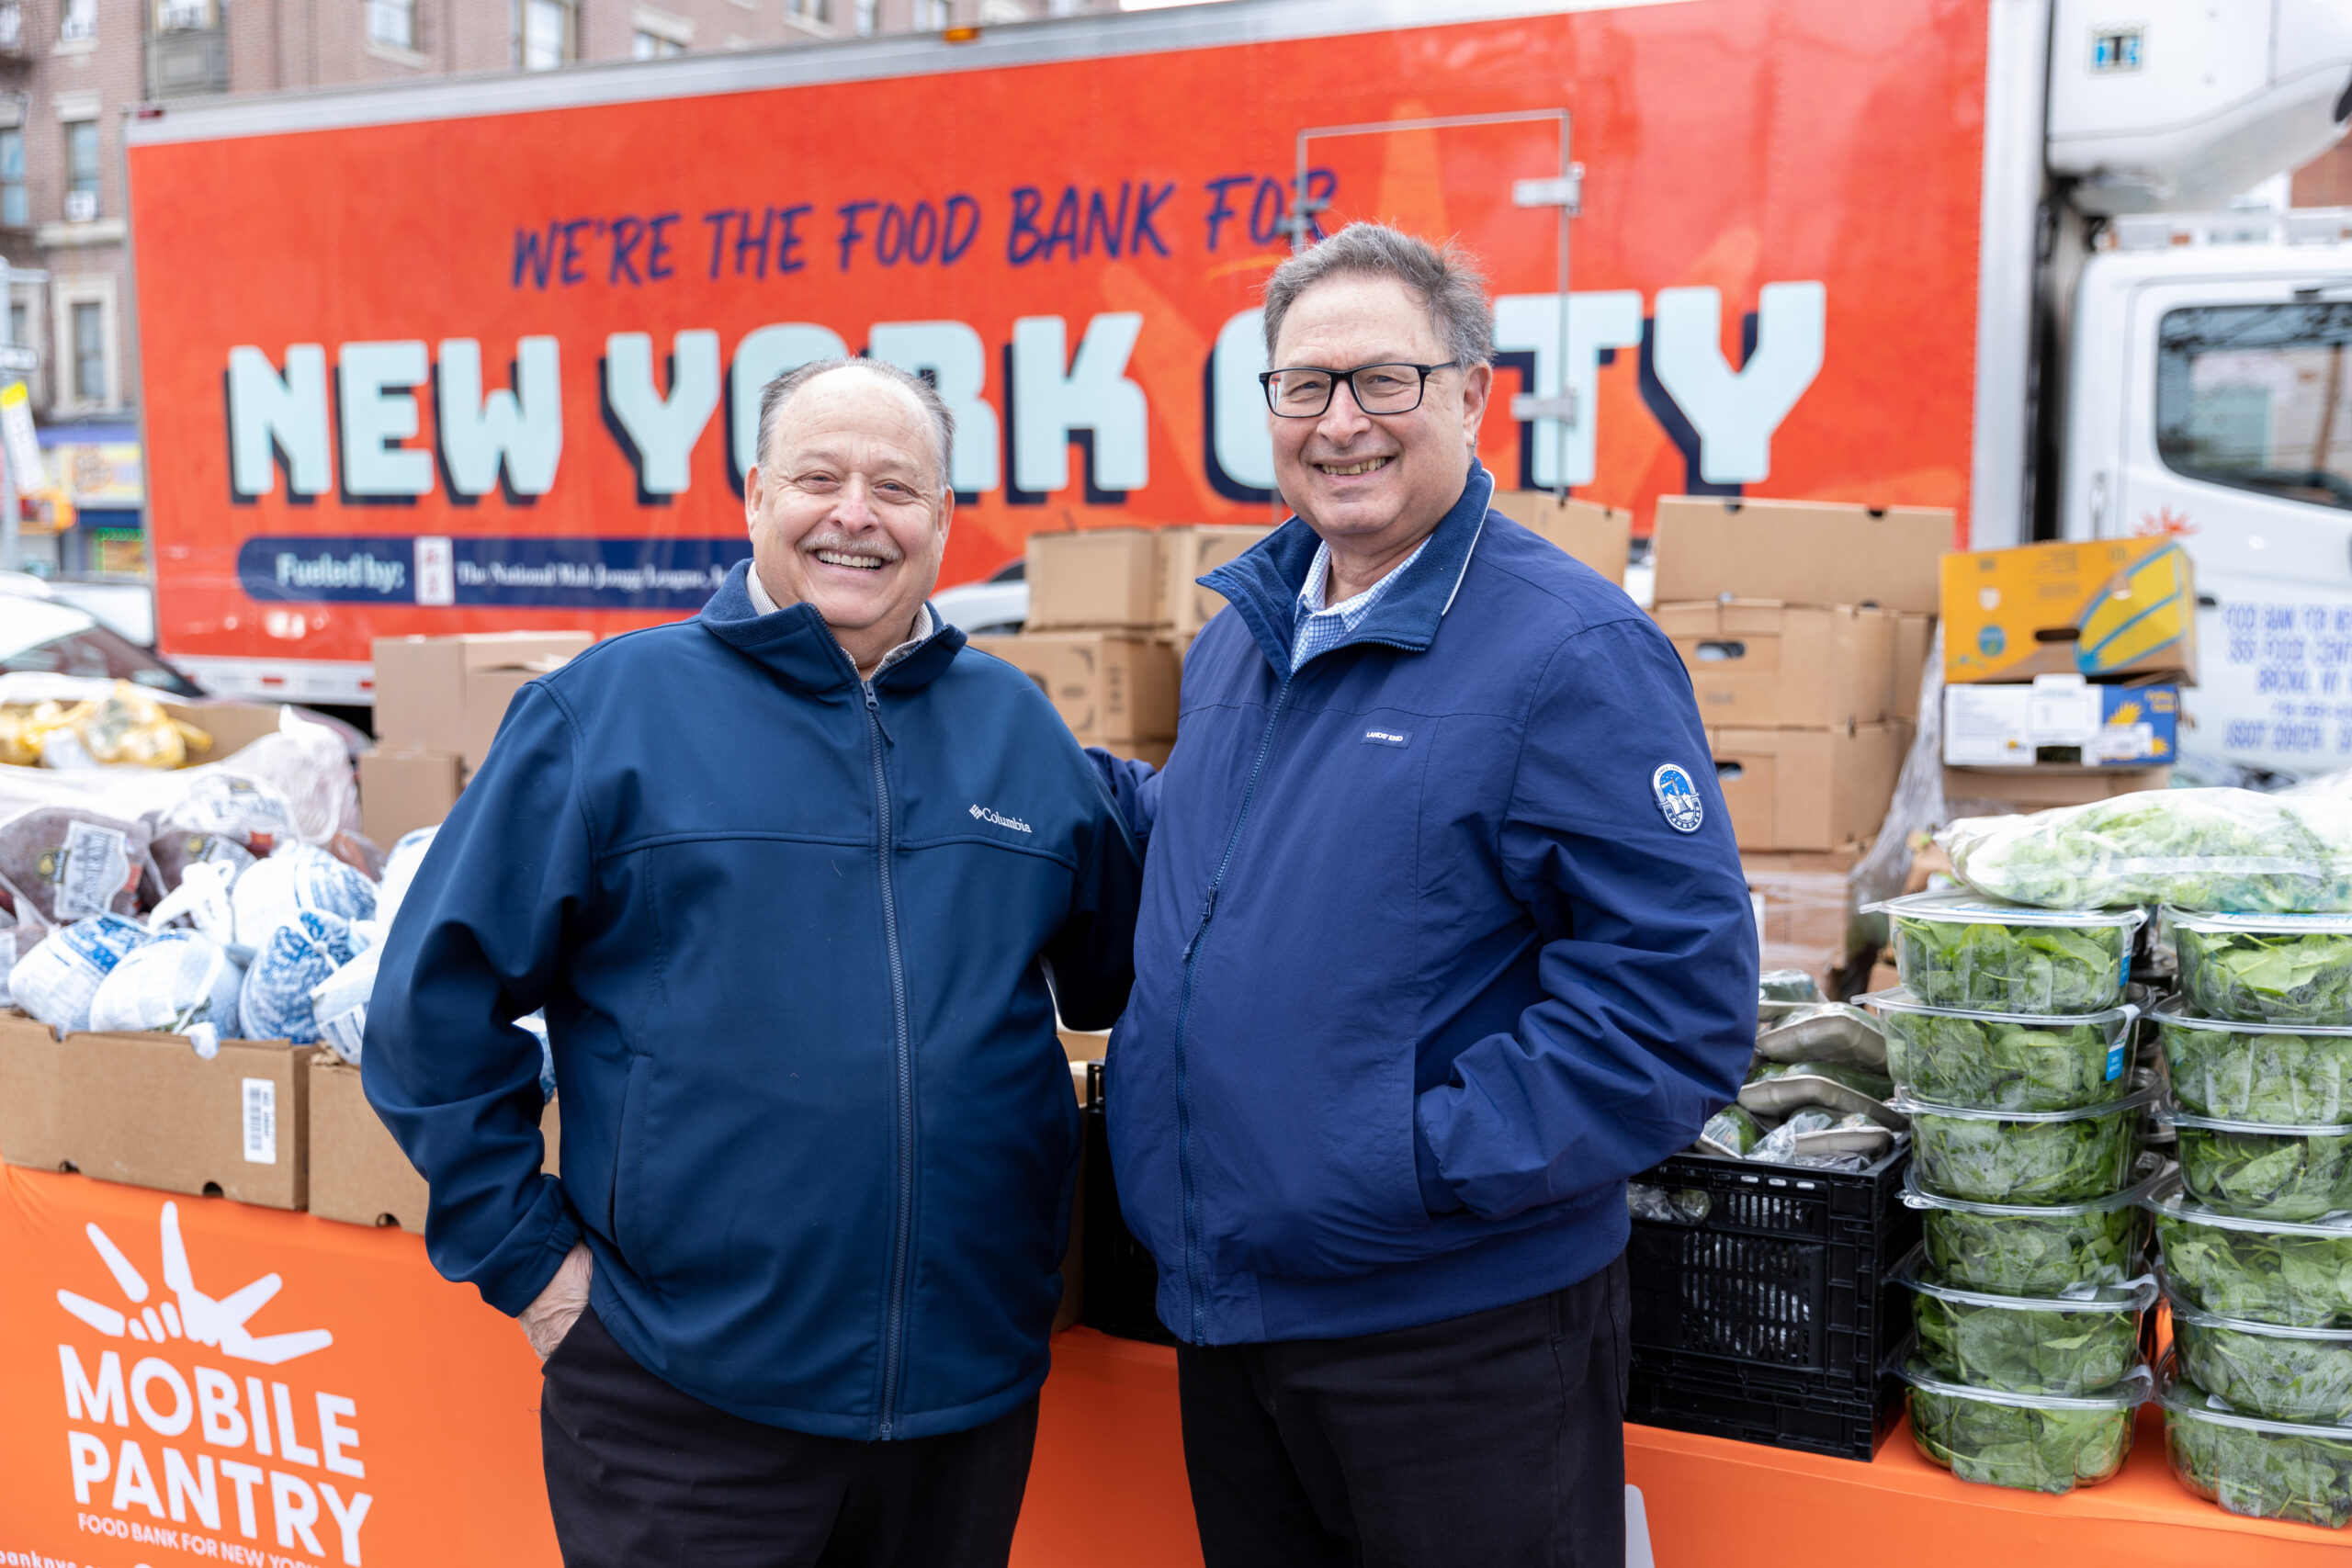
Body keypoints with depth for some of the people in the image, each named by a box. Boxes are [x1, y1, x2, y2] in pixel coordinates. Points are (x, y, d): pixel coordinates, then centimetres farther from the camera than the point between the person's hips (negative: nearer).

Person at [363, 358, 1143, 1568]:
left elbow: (1115, 971, 17)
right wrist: (523, 1252, -5)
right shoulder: (611, 707, -4)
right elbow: (437, 1002, -3)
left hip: (971, 1385, 4)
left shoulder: (1020, 728, 8)